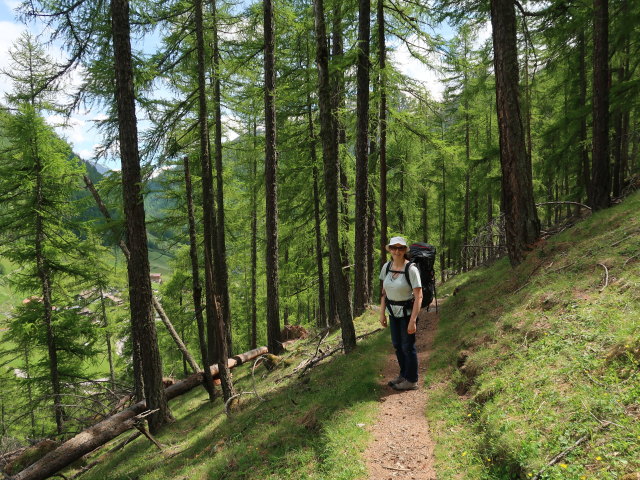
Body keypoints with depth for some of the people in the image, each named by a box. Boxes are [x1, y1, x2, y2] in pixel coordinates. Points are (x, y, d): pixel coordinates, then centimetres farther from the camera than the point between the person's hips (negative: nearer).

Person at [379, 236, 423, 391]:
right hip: (393, 312, 6)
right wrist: (382, 313, 4)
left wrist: (413, 320, -23)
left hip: (408, 312, -6)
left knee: (408, 346, 5)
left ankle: (412, 380, 24)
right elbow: (384, 292, 6)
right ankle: (403, 375, 38)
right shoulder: (386, 267, -3)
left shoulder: (411, 269, -21)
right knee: (397, 345, 18)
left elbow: (418, 297, -21)